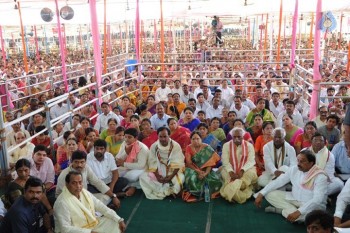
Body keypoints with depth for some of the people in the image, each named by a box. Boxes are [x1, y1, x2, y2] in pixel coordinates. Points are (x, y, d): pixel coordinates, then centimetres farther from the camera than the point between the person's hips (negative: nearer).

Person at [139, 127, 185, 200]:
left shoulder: (176, 146, -10)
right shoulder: (154, 146, -3)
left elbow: (177, 164, -15)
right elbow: (153, 163, -5)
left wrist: (171, 177, -25)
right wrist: (157, 176, -19)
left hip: (172, 172, -3)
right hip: (158, 172, 3)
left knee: (180, 178, -34)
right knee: (143, 176, -19)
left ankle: (159, 193, -16)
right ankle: (169, 192, -18)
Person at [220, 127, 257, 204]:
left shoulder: (249, 145, 1)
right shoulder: (226, 145, 1)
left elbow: (251, 161, -9)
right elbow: (225, 161, -7)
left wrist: (242, 170, -26)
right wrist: (231, 172, -25)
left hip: (246, 169, 0)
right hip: (230, 170, 0)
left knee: (251, 173, -32)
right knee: (224, 172, -32)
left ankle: (231, 190, -32)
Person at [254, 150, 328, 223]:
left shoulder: (320, 177, -22)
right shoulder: (294, 169, -6)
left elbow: (317, 199, -31)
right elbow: (278, 181, -2)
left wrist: (298, 212, -41)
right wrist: (261, 194, -10)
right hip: (294, 199, 5)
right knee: (270, 194, -9)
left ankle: (283, 210, -12)